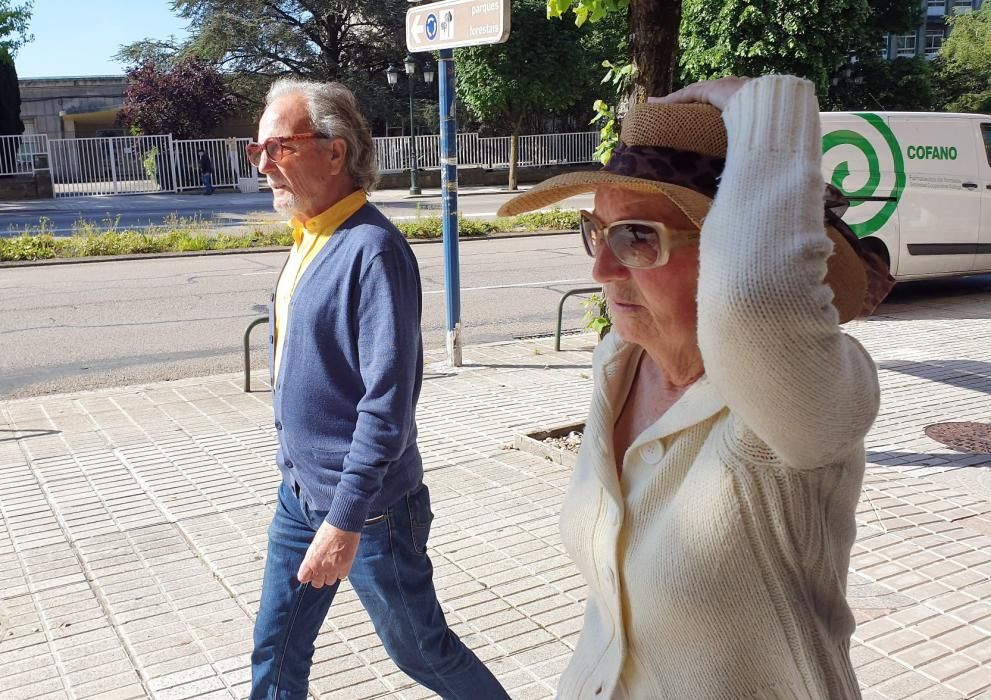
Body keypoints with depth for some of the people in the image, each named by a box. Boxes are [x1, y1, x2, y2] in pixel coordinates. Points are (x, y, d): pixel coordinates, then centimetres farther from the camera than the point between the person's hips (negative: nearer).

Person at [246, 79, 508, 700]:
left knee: (421, 650, 11)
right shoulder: (307, 237, 6)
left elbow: (388, 402, -26)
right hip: (301, 491, 8)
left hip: (365, 503, -8)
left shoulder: (371, 248, -22)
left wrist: (345, 520, -25)